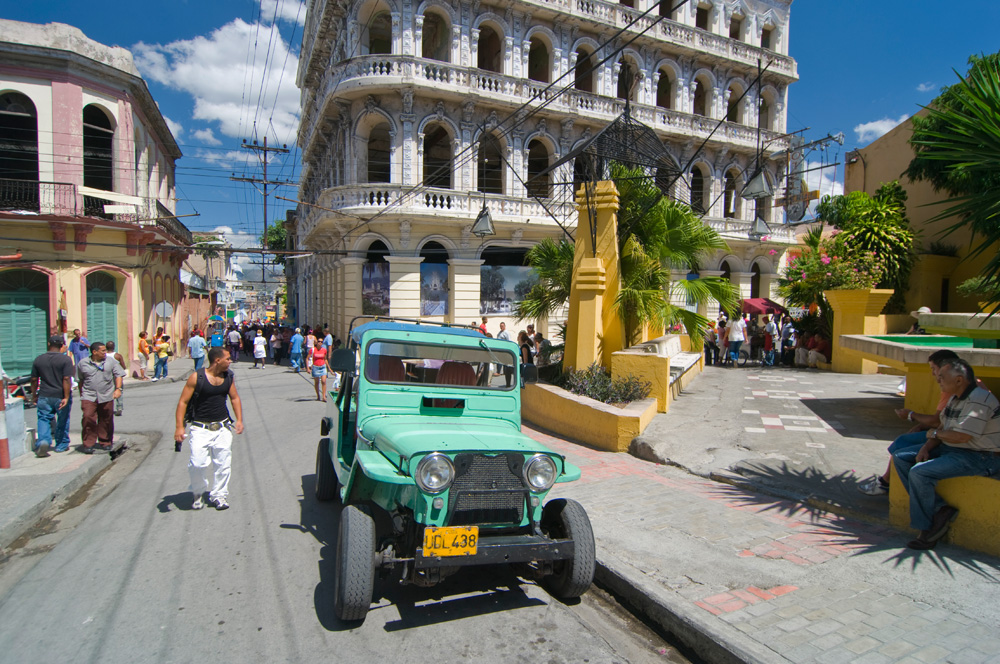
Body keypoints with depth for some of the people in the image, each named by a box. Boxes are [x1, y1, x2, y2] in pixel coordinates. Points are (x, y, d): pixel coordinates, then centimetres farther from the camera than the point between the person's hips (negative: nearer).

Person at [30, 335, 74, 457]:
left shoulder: (38, 359, 2)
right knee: (62, 421, 11)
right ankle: (61, 445, 21)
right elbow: (66, 379, -18)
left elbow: (34, 379, 7)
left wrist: (35, 395, 18)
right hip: (61, 396, -3)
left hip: (44, 396, 3)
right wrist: (66, 397, -15)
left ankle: (43, 441, -13)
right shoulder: (65, 359, -12)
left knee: (44, 419, 10)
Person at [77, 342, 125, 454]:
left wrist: (118, 389, -6)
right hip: (89, 397, -1)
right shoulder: (83, 364, 4)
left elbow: (119, 375, 6)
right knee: (88, 418, -15)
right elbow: (80, 380, 14)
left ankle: (105, 443, 20)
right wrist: (81, 394, 16)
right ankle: (88, 444, -7)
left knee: (106, 421, 6)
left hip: (106, 397, 1)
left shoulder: (111, 362, 7)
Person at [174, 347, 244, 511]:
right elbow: (183, 402, -8)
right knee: (197, 464, -10)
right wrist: (179, 427, -14)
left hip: (222, 427, 4)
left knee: (223, 464, 3)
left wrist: (239, 420, 7)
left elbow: (234, 398, 16)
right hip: (200, 428, -4)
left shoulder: (229, 377, 4)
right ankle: (198, 493, 17)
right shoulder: (196, 378, -10)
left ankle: (218, 496, 19)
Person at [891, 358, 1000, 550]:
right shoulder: (956, 398, 11)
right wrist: (926, 447, -3)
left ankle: (926, 527, -7)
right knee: (900, 457, 3)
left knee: (920, 472, -27)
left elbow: (962, 436, -27)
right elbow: (942, 425, 13)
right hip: (952, 448, 11)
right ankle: (939, 510, -3)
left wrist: (934, 433, -8)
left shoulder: (979, 399, -22)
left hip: (981, 457, -11)